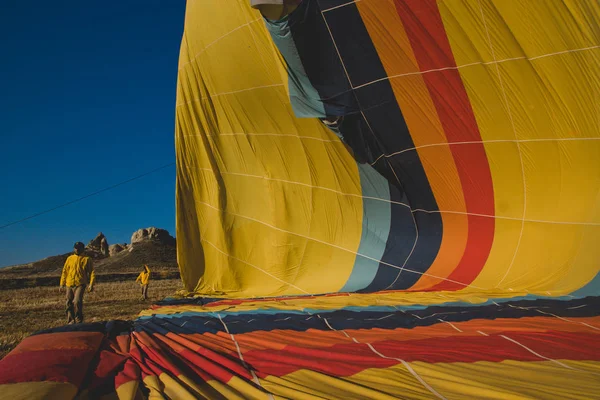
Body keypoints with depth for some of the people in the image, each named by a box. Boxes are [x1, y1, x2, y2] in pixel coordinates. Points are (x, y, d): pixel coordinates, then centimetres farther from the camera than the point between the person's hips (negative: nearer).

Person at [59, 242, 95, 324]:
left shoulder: (87, 259, 3)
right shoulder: (70, 258, 12)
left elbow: (92, 272, 0)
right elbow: (65, 271, 15)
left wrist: (91, 284, -11)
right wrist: (62, 283, 9)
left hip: (80, 284, -4)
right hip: (69, 284, 4)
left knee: (77, 302, -16)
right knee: (69, 303, 5)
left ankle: (79, 320, -4)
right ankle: (71, 320, 19)